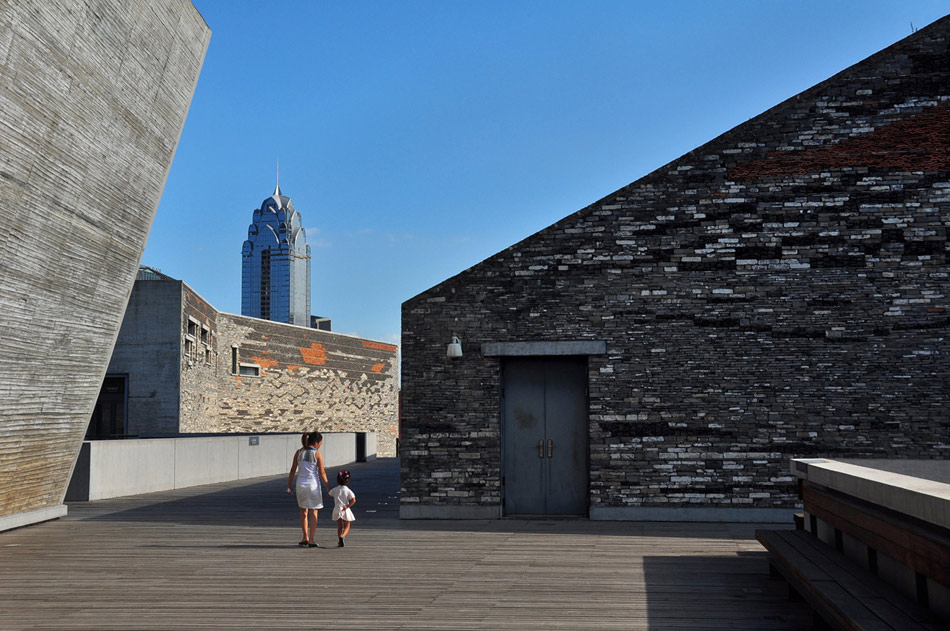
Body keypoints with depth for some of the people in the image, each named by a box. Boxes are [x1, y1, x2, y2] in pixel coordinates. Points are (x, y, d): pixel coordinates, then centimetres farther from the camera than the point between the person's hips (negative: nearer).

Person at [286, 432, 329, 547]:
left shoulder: (299, 452, 2)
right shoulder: (317, 454, -8)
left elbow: (293, 470, 3)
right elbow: (322, 472, -8)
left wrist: (289, 485, 11)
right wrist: (328, 486, 1)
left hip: (301, 485, 3)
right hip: (313, 485, -3)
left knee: (303, 512, 18)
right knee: (313, 513, 7)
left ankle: (305, 537, 18)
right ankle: (311, 539, 4)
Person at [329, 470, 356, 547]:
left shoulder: (335, 490, 1)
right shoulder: (348, 490, -3)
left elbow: (329, 495, 17)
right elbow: (353, 500, -12)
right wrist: (347, 506, -11)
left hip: (337, 510, 2)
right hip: (345, 511, -2)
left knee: (339, 526, 13)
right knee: (346, 526, 8)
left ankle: (341, 541, 4)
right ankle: (342, 536, -21)